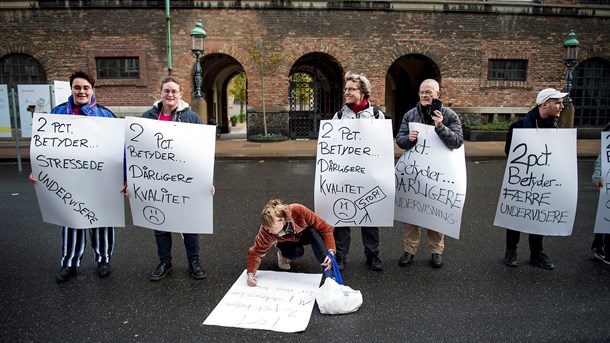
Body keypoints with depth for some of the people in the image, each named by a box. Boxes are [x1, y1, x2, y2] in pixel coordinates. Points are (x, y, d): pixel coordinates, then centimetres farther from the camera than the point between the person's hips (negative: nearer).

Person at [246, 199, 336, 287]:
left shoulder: (298, 211, -39)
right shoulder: (266, 230, -34)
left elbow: (325, 228, -33)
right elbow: (256, 252, -22)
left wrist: (331, 251, -43)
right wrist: (250, 274, -35)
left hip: (304, 235, 0)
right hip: (287, 242, 0)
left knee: (313, 232, -35)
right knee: (297, 252, -33)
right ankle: (283, 254, 3)